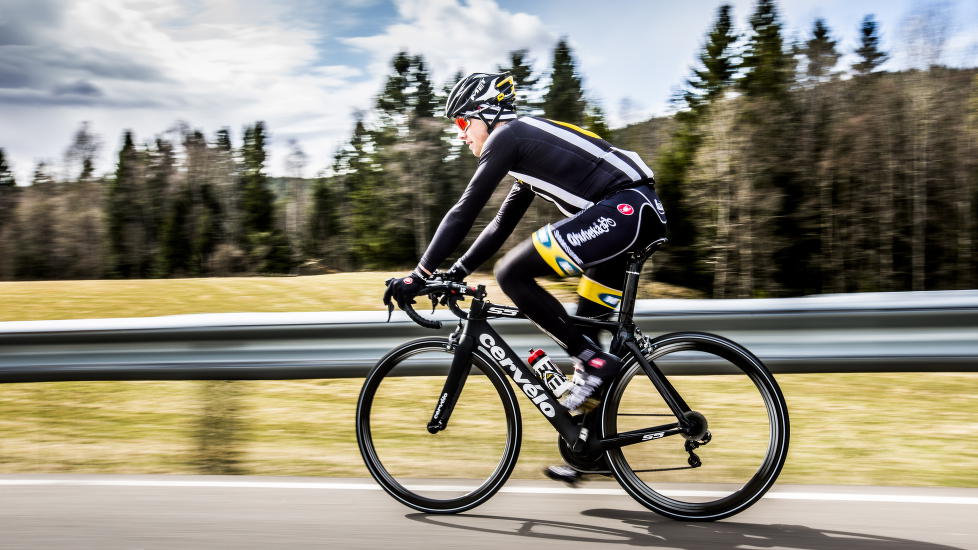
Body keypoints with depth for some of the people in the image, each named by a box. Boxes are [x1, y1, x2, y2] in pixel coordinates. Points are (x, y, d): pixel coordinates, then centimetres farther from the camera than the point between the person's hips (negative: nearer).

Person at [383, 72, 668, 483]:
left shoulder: (507, 136, -1)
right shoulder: (527, 141, 27)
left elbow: (465, 211, -7)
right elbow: (502, 224, 30)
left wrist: (420, 274, -4)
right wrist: (456, 272, 27)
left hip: (622, 209, -10)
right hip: (643, 211, 10)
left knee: (511, 274, -11)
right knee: (587, 328, 15)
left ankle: (593, 361, -8)